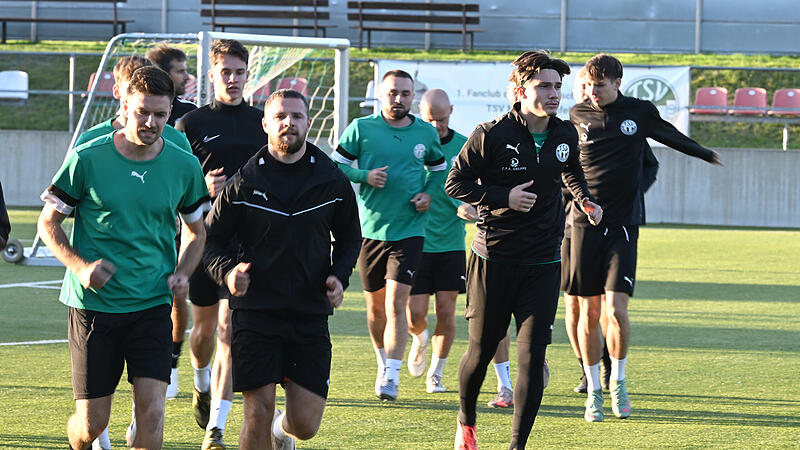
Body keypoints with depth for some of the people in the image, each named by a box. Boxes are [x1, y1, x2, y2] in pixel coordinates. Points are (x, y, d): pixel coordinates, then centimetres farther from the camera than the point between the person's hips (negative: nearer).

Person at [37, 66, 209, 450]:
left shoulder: (184, 166, 1)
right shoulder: (87, 159, -7)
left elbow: (196, 232, 16)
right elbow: (48, 223, 2)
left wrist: (182, 273, -3)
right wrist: (81, 267, -14)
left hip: (153, 305, 2)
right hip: (93, 303, -2)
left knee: (151, 410, -12)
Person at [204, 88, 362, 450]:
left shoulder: (332, 180, 5)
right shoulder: (244, 182, -1)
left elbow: (349, 237, 19)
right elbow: (212, 238, 6)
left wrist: (339, 275, 0)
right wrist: (227, 270, -15)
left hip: (311, 313, 2)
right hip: (255, 311, -2)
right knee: (258, 413, -10)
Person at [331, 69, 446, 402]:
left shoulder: (426, 133, 5)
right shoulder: (361, 128, -2)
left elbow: (439, 167, 21)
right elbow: (335, 165, 3)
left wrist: (429, 193, 2)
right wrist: (365, 176, -14)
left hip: (409, 231, -1)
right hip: (370, 230, 1)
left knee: (396, 304, -12)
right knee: (375, 306, 12)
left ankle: (391, 378, -13)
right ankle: (384, 363, 35)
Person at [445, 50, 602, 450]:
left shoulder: (565, 136, 5)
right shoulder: (491, 135, -11)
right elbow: (455, 183, -7)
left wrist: (584, 200, 10)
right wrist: (504, 197, -16)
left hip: (543, 264, 3)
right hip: (494, 259, -3)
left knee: (532, 357, -7)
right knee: (481, 351, 7)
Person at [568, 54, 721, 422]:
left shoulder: (640, 112, 3)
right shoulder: (577, 115, 4)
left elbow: (670, 136, 23)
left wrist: (704, 153, 36)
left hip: (623, 225, -1)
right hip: (586, 224, 1)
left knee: (616, 308, -12)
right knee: (589, 312, 0)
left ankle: (617, 381, 7)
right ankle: (594, 391, 11)